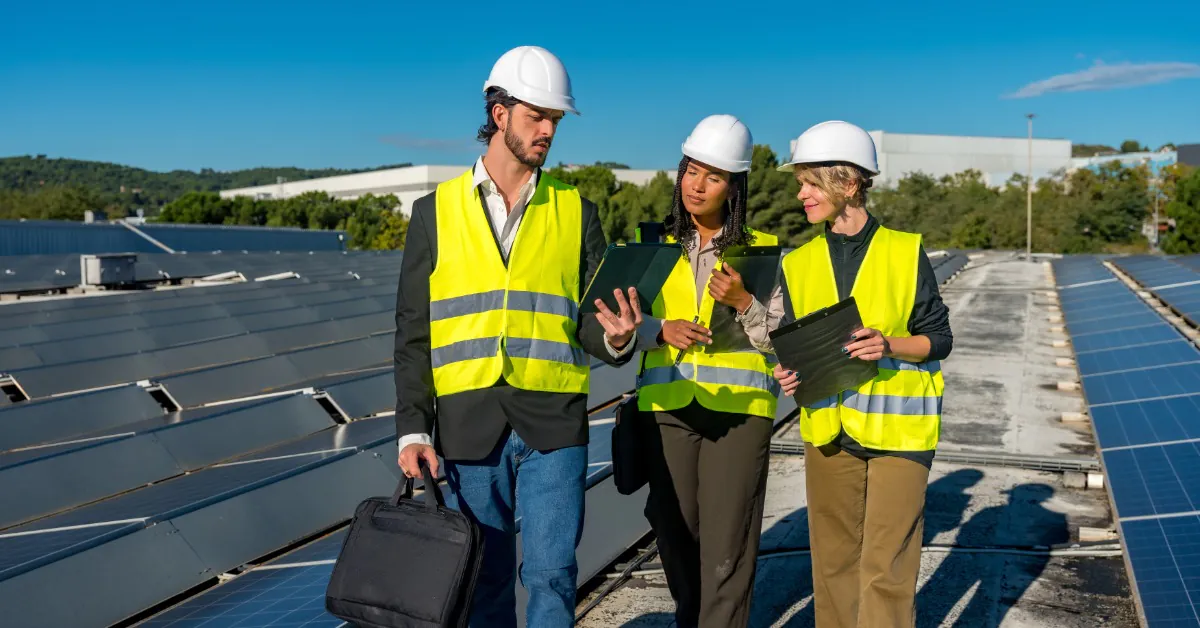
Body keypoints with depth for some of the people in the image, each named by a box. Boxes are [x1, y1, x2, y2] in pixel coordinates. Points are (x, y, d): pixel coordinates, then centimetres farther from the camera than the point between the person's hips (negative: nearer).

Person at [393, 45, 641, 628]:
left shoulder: (576, 211, 8)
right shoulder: (436, 212, 7)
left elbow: (591, 325, 7)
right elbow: (414, 334, 6)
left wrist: (616, 336, -17)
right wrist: (413, 427, -3)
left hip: (554, 423, 0)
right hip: (470, 423, 1)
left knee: (551, 572, -4)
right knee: (484, 579, 8)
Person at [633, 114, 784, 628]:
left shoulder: (761, 251, 3)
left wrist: (743, 302, -16)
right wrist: (662, 330, -16)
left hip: (739, 408, -2)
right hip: (668, 406, 3)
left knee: (726, 539, -6)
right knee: (676, 531, 10)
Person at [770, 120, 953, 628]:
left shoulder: (906, 252, -2)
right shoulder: (798, 264, 7)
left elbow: (939, 338, 1)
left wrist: (889, 345, -18)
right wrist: (788, 374, -8)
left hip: (897, 427, -3)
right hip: (829, 428, 3)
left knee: (886, 567, -4)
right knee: (834, 559, 11)